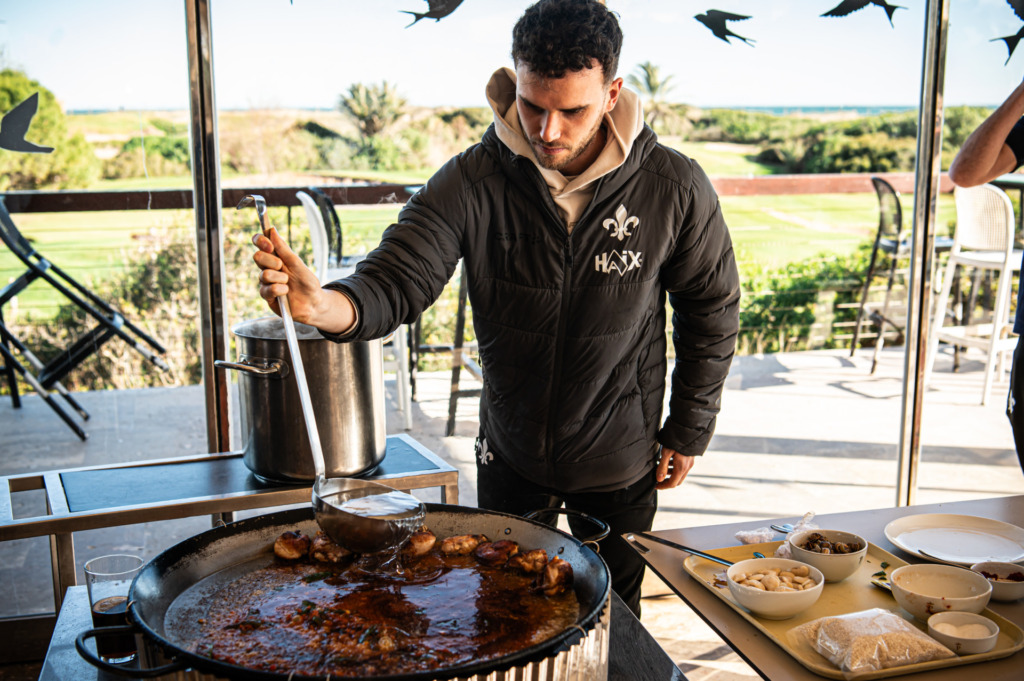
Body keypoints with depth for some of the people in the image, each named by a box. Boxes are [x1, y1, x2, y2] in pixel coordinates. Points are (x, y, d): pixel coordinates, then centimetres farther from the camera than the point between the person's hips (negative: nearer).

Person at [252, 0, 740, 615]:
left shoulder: (674, 189, -16)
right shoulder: (472, 182, -17)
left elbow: (712, 312, -3)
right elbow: (395, 282, -24)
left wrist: (687, 434, 1)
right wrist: (321, 304, -47)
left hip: (621, 467, -1)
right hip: (509, 456, 1)